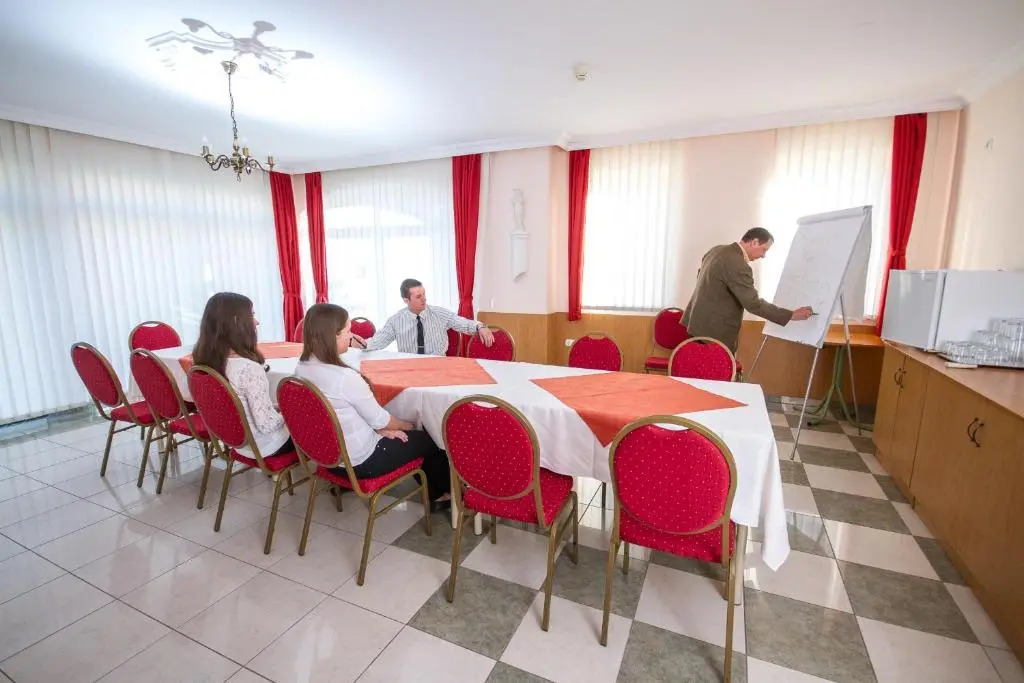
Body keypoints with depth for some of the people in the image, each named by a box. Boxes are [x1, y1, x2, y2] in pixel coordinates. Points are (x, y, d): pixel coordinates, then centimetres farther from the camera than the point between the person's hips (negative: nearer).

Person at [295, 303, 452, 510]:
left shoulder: (302, 369, -4)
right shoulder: (345, 377, -30)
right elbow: (379, 419, -18)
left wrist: (379, 429, 4)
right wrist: (406, 426, 2)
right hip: (360, 461, -8)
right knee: (429, 439, 11)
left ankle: (431, 490, 40)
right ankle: (439, 495, 37)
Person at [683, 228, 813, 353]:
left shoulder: (717, 250, 7)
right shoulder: (738, 266, -23)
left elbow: (701, 275, 22)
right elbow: (754, 304, -22)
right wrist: (791, 315, -14)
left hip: (697, 323, 10)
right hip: (715, 331, -10)